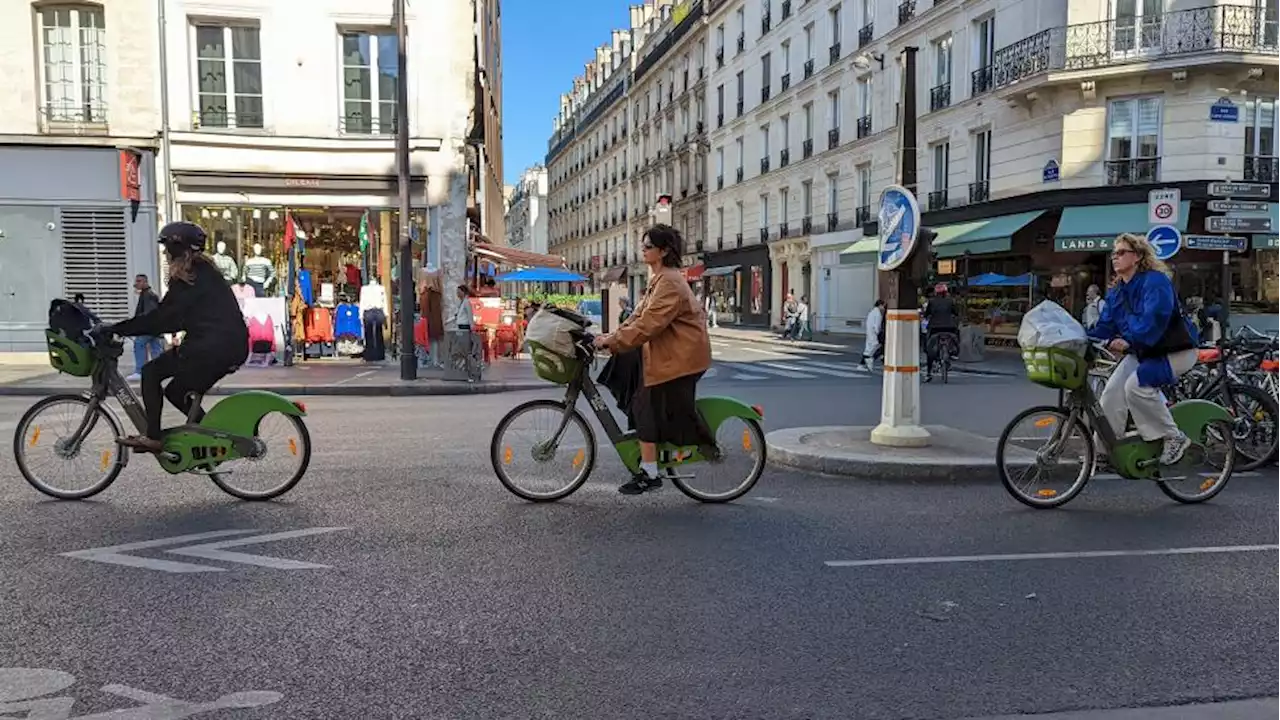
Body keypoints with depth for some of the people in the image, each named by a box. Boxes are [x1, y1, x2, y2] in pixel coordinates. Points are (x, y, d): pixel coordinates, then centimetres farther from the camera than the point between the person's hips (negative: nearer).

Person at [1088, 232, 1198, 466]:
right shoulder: (1116, 291, 7)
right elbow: (1105, 324, 4)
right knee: (1111, 393, -7)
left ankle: (1174, 439, -11)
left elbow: (1155, 318, -34)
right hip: (1142, 351, 8)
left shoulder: (1155, 281, -19)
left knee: (1136, 385, -28)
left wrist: (1130, 341, -46)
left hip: (1174, 350, -8)